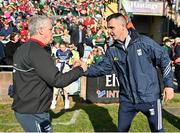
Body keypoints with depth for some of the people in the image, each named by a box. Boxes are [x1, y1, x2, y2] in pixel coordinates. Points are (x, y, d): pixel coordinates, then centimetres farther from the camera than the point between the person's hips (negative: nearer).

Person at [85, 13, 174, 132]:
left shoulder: (144, 42, -12)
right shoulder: (112, 50, 0)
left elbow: (164, 59, -6)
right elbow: (102, 67, 6)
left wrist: (169, 84, -6)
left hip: (150, 97, -3)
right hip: (127, 100, 4)